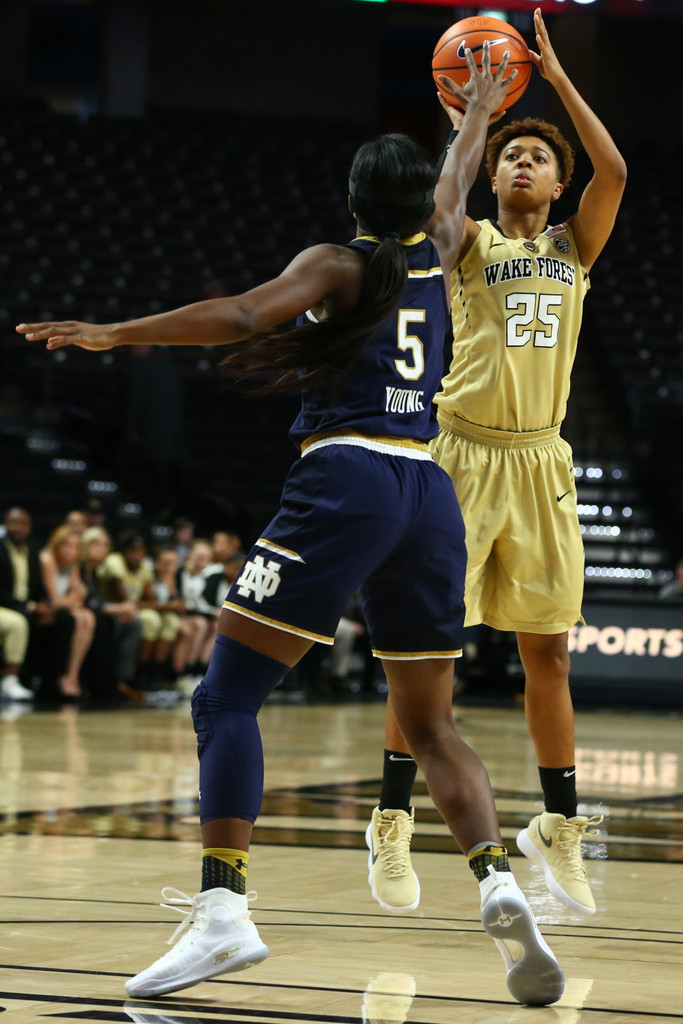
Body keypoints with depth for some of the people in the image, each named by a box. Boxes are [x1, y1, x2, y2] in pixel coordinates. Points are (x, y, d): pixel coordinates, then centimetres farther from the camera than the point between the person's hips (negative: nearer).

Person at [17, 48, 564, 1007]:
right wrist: (478, 110, 58)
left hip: (345, 479, -5)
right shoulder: (436, 250, 18)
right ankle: (497, 882, -9)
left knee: (228, 694, -6)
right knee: (430, 724, 14)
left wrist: (112, 333, -11)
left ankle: (222, 910, -21)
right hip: (429, 493, 6)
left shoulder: (336, 264, 5)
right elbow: (458, 177, 40)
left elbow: (242, 317, -13)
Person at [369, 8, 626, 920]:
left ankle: (559, 828, 17)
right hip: (465, 454, -3)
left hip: (540, 460, 3)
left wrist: (555, 74, -4)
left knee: (547, 648, 7)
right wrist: (467, 115, -15)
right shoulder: (470, 243, 4)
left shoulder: (575, 247, 12)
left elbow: (614, 171, -4)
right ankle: (393, 825, 2)